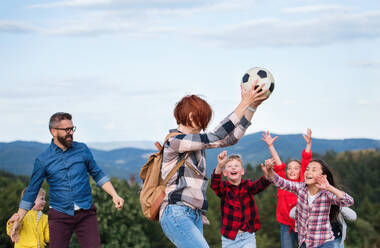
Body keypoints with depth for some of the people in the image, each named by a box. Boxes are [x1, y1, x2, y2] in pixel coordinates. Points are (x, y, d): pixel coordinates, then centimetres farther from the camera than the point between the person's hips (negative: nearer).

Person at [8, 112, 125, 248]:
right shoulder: (43, 159, 0)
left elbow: (98, 175, 12)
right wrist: (18, 221, 6)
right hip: (59, 216, -1)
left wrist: (114, 195, -1)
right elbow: (31, 192, 6)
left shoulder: (82, 149, 4)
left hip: (86, 213, 1)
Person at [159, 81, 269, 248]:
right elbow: (215, 138, -15)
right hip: (176, 215, -9)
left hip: (195, 215, 9)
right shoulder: (174, 141, -9)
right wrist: (244, 103, -13)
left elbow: (230, 138, 18)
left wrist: (252, 106, 12)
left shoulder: (197, 142, 17)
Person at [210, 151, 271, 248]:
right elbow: (215, 184, -23)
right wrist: (219, 166, -43)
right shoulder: (224, 188, -2)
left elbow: (260, 185, -19)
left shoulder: (247, 186, 0)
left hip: (247, 237, 0)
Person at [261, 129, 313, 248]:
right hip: (286, 227, 1)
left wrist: (308, 144, -12)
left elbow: (305, 163, -6)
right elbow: (278, 165, -2)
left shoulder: (303, 183, -1)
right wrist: (270, 146, -5)